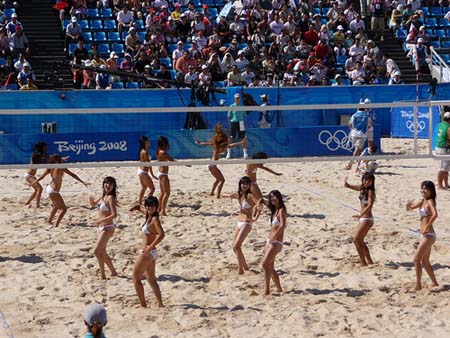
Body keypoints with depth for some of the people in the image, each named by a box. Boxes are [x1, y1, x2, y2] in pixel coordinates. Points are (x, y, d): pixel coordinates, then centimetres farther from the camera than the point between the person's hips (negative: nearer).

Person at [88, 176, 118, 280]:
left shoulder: (111, 198, -16)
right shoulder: (103, 196, 8)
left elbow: (114, 214, -24)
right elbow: (93, 204, 24)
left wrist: (101, 220, -23)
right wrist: (91, 199, 3)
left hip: (107, 228, -9)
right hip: (100, 227, 9)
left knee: (96, 251, -11)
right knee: (102, 252, 15)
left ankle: (102, 275, -2)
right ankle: (113, 272, 28)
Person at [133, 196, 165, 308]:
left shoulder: (155, 219, -17)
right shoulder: (149, 217, 6)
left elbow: (161, 235, -29)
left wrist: (149, 248, -28)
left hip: (147, 253, -9)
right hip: (150, 253, 9)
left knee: (136, 278, 0)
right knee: (151, 280, 15)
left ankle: (143, 305, 3)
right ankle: (160, 304, 17)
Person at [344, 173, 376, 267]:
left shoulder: (370, 191, -17)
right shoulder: (361, 188, 7)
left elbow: (370, 205, -32)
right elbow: (348, 186, 14)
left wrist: (360, 215, -45)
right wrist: (346, 183, -11)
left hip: (367, 219, -9)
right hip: (362, 219, 9)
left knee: (356, 240, -6)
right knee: (360, 241, 16)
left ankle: (363, 263, 0)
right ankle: (369, 261, 25)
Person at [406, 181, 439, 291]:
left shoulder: (430, 201, -14)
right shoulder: (422, 201, 11)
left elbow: (435, 214, -32)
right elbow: (411, 207, 23)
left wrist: (427, 226, -27)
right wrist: (410, 204, 0)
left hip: (429, 235, -10)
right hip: (425, 235, 10)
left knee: (416, 259, -10)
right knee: (425, 261, 18)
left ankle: (418, 285, -5)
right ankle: (434, 283, 29)